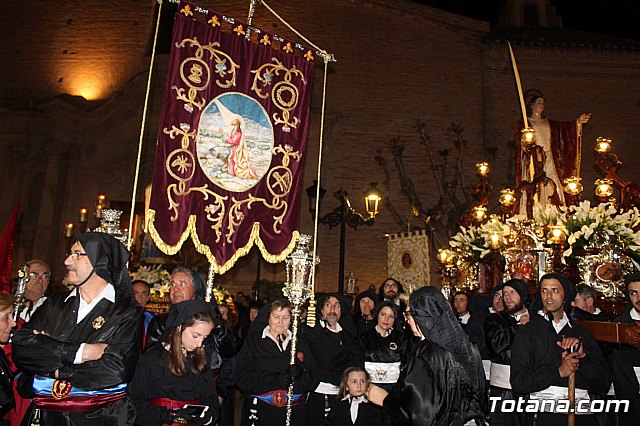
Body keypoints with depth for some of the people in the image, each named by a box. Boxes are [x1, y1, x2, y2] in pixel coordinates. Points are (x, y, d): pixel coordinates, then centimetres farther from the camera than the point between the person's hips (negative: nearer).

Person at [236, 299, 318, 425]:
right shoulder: (253, 340, -1)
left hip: (294, 410, 2)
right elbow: (243, 378, -11)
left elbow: (313, 381, 3)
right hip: (260, 410, -2)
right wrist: (274, 379, -23)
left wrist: (300, 374, -18)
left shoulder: (299, 342, 7)